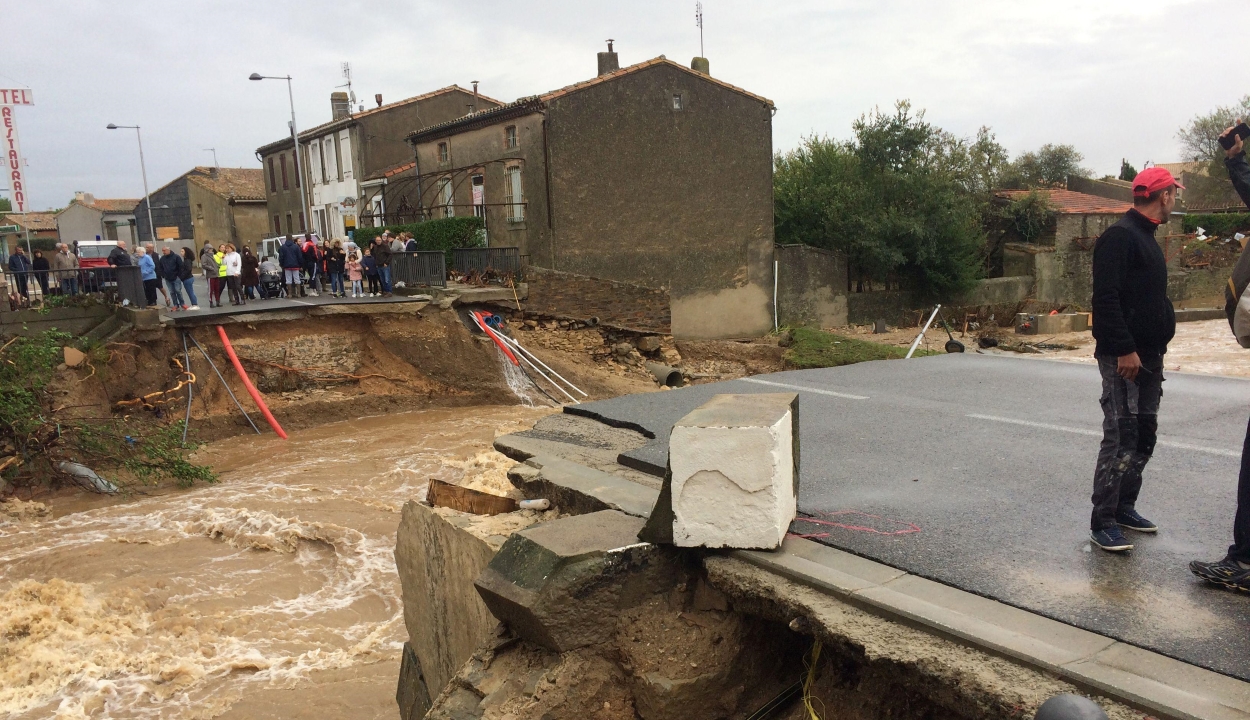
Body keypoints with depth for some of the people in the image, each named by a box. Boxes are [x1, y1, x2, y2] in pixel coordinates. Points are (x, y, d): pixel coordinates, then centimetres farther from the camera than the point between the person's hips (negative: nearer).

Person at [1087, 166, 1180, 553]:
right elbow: (1106, 299, -22)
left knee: (1144, 437, 13)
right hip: (1123, 358, -10)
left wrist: (1157, 350, 19)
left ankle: (1124, 506, 24)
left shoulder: (1146, 238, 18)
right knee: (1121, 439, -10)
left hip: (1148, 357, 10)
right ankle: (1102, 522, -4)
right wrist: (1125, 350, -25)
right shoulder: (1120, 235, -12)